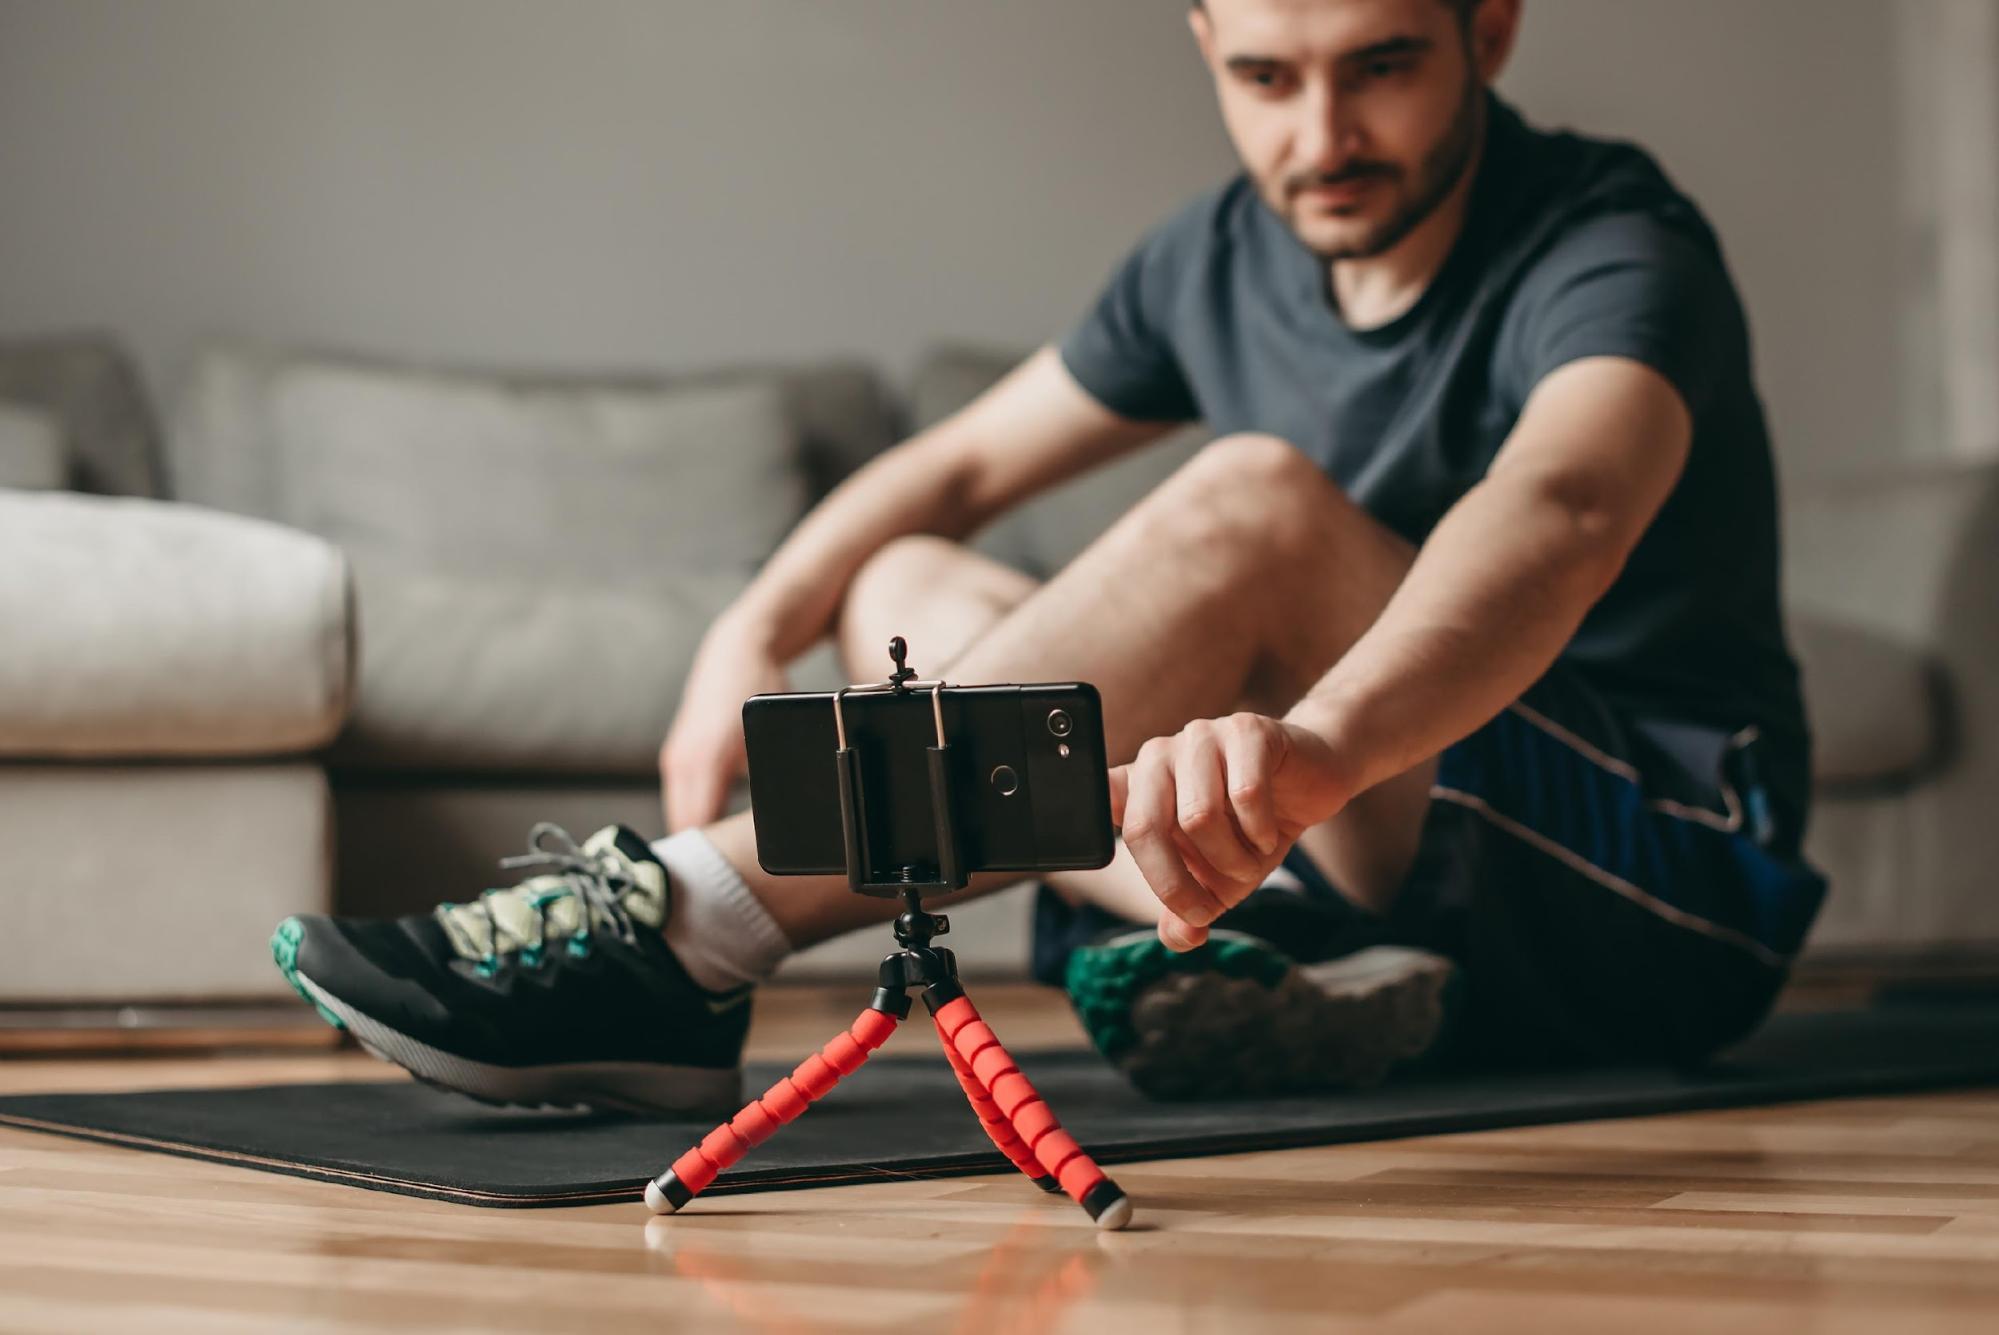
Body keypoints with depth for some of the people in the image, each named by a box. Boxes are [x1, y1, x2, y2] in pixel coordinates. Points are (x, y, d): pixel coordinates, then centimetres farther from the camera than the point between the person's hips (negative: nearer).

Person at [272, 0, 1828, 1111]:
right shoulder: (1222, 257, 4)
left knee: (1253, 510, -32)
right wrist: (749, 637, -4)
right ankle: (1261, 961, -24)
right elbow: (954, 469, 14)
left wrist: (1320, 738, -62)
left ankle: (679, 936, -37)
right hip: (1384, 868, 7)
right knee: (907, 588, -2)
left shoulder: (1614, 254, -18)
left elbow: (1560, 513, -41)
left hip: (1676, 887, -7)